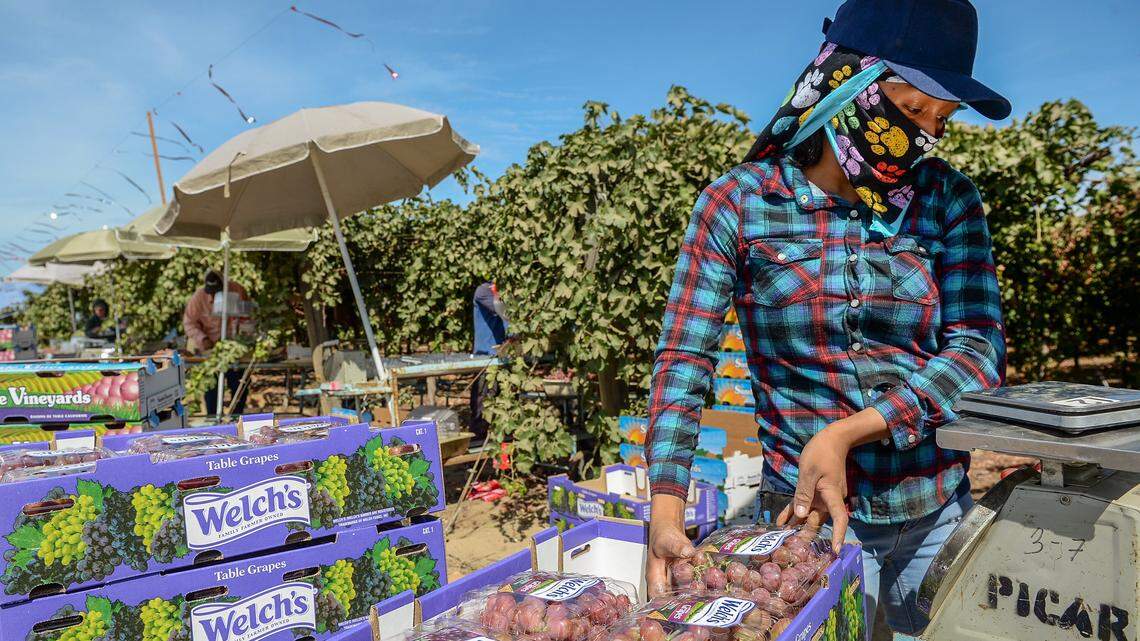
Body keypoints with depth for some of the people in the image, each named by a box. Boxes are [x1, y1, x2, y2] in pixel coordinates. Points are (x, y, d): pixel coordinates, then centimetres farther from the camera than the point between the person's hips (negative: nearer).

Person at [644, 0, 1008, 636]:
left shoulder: (948, 199, -2)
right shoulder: (739, 204, -10)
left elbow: (980, 350, -9)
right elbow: (684, 358, -13)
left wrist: (847, 433, -23)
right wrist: (667, 507, -23)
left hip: (940, 512, 3)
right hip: (805, 513, -3)